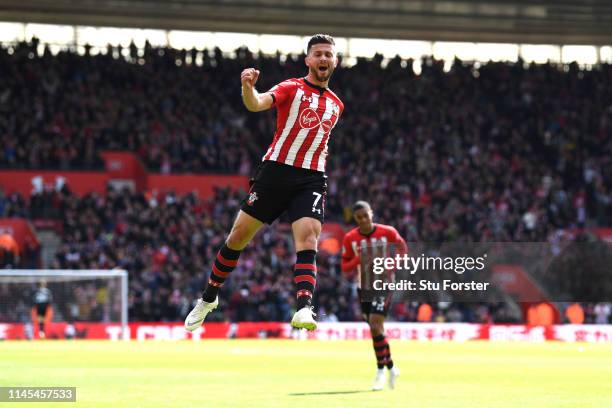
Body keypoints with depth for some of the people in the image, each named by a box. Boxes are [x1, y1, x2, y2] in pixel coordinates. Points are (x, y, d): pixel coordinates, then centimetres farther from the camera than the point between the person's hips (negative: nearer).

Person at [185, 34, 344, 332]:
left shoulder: (336, 105, 16)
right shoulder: (292, 89, 0)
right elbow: (256, 104, -22)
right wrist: (248, 86, -41)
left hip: (311, 179, 3)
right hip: (276, 170, -3)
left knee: (308, 238, -19)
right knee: (239, 236, 2)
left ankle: (304, 310, -32)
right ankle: (209, 298, 20)